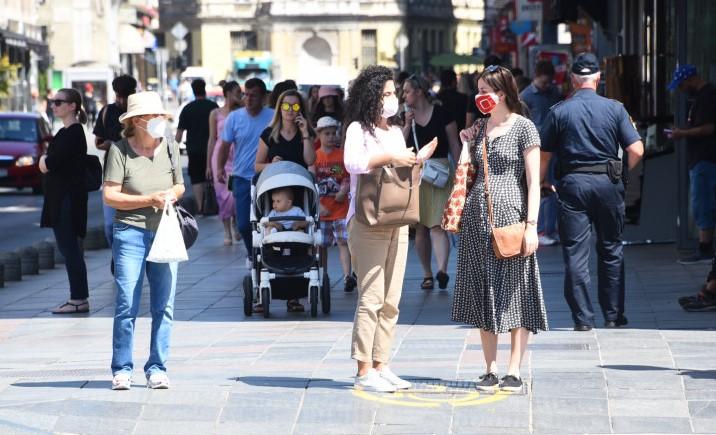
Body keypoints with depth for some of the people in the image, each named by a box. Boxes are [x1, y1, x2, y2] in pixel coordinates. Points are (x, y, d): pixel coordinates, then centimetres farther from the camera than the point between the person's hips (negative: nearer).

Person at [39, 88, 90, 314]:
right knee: (67, 247, 11)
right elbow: (46, 164, 16)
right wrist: (47, 160, -3)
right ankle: (78, 297, 15)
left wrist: (45, 160, 3)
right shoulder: (65, 132, 16)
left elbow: (47, 164, -17)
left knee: (69, 247, -8)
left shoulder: (74, 133, -14)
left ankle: (80, 299, -5)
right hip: (58, 198, 10)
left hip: (68, 197, -10)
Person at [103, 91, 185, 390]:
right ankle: (122, 370, 3)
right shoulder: (120, 150, -5)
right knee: (127, 305, -5)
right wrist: (148, 200, -15)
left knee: (163, 306, 4)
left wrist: (173, 193, -2)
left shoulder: (169, 147, 9)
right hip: (131, 233, -4)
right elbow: (110, 195, -8)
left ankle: (157, 369, 12)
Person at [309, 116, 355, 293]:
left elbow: (349, 178, 6)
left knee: (343, 241, -10)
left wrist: (343, 191, -13)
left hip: (340, 207, -1)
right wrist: (318, 206, -7)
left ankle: (347, 276, -18)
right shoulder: (314, 156, 3)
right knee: (321, 245, 7)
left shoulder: (343, 155, 5)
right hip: (321, 209, 1)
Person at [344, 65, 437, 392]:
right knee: (371, 298, -10)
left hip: (397, 221, 8)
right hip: (368, 221, -8)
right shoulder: (358, 129, -4)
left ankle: (380, 365, 12)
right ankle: (364, 371, -8)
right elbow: (352, 162, -22)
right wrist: (390, 158, -24)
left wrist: (418, 160, 9)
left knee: (391, 301, 7)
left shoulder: (396, 131, 19)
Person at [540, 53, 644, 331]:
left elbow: (544, 155, 0)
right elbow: (636, 151, -6)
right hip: (608, 183, 1)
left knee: (575, 253, 2)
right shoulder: (614, 108, -1)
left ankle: (583, 319, 1)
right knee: (611, 250, 14)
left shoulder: (559, 112, -1)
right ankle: (613, 316, 16)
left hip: (572, 183, -1)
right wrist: (622, 173, 13)